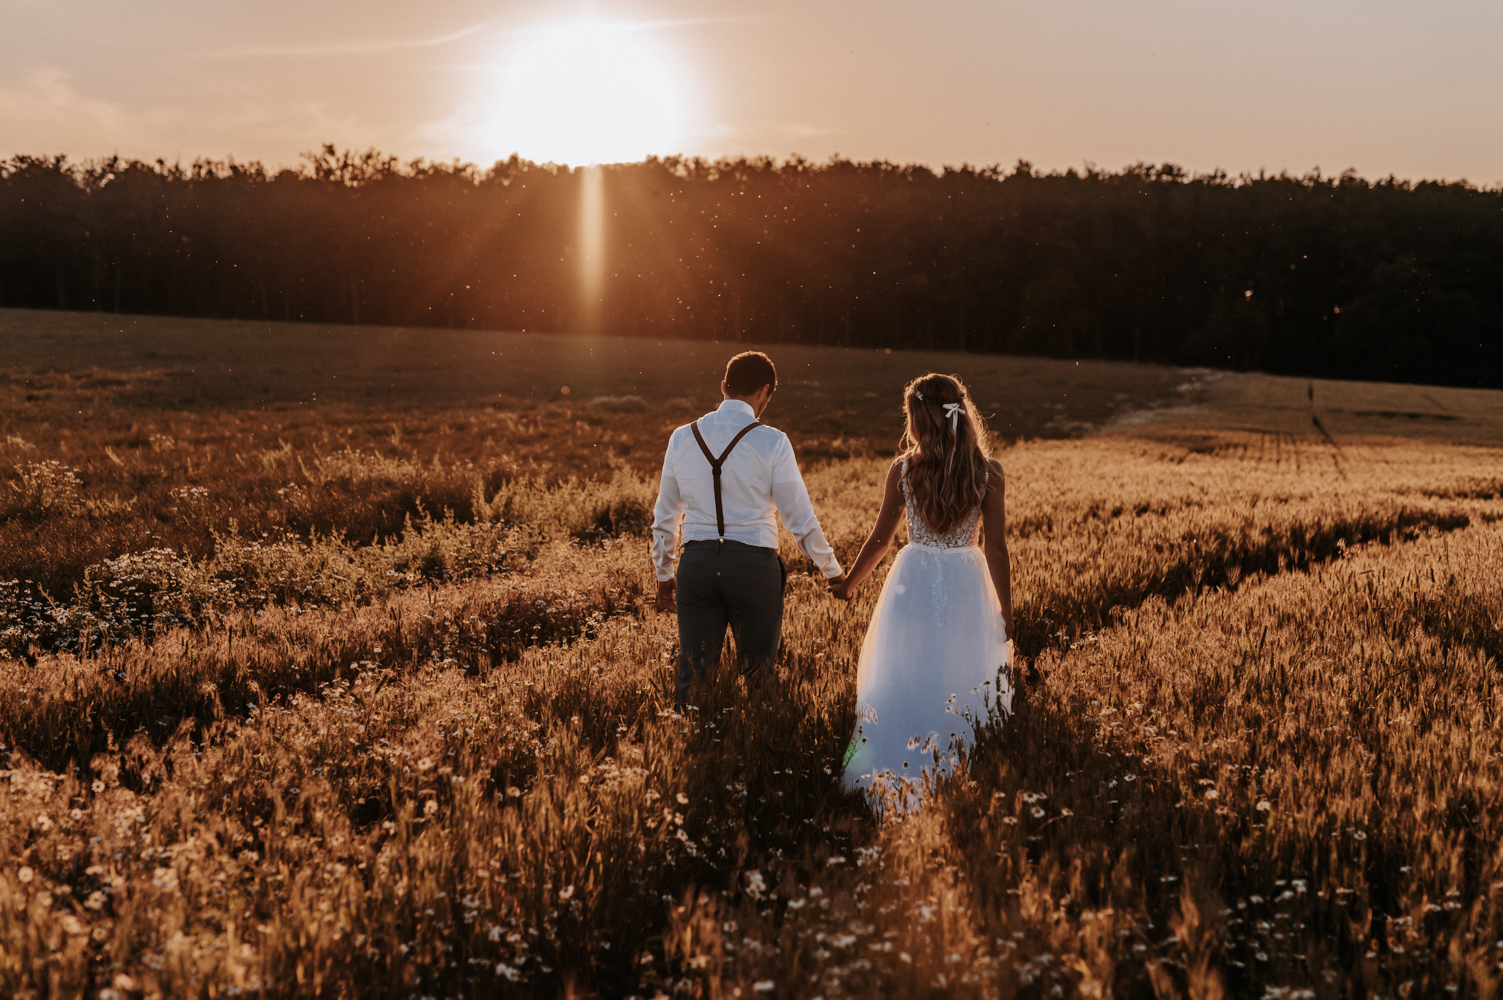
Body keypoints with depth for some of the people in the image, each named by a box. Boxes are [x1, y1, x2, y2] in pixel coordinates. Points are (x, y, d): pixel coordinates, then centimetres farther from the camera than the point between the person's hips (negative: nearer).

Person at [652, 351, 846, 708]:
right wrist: (832, 571, 9)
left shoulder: (682, 438, 6)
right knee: (758, 674, 10)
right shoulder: (771, 442, -6)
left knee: (693, 675, 9)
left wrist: (664, 574, 24)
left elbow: (665, 517, 13)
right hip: (753, 563, -3)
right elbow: (799, 518, -3)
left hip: (697, 562, 3)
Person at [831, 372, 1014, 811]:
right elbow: (996, 548, -7)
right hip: (967, 586, 0)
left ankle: (896, 785, 13)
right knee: (966, 682, 8)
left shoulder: (902, 470, -6)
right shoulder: (988, 472, -7)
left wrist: (849, 584, 18)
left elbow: (880, 537, 3)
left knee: (904, 681, 10)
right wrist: (1006, 612, 2)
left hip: (913, 585, 0)